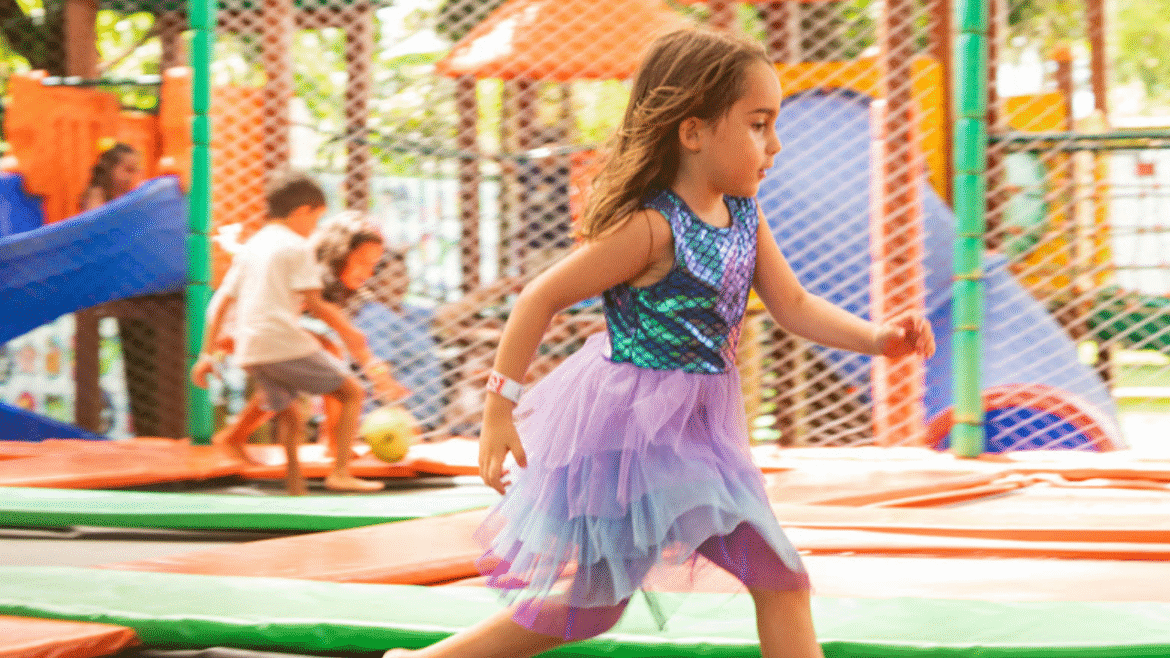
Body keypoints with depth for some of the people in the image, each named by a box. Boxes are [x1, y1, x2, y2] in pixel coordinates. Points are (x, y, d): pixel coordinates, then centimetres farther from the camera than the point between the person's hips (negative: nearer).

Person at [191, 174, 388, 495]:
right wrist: (348, 332, 3)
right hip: (285, 342, -7)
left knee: (290, 416, 21)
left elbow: (219, 303, 16)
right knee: (352, 392, 3)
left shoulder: (249, 248, 20)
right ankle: (340, 473, -10)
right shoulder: (297, 246, -1)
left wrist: (207, 354, 15)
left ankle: (296, 489, 10)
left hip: (249, 351, 7)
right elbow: (313, 303, -8)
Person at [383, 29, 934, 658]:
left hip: (699, 427, 9)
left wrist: (877, 338, -8)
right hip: (628, 426, -9)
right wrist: (499, 411, -16)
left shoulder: (744, 217, 3)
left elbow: (795, 306, 9)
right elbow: (540, 298, -18)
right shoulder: (651, 228, -21)